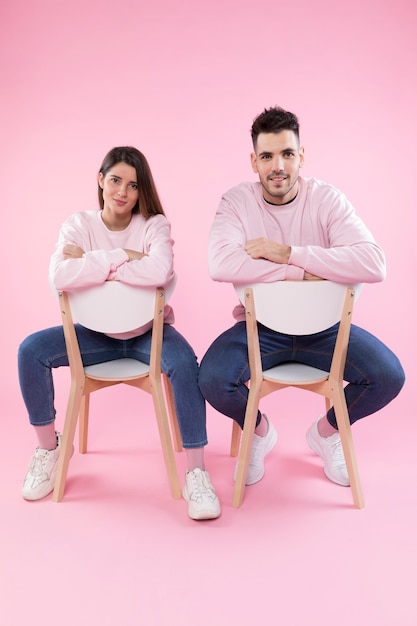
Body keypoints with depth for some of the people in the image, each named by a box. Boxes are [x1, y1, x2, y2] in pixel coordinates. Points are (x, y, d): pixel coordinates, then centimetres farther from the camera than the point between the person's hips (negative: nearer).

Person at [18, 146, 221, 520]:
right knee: (31, 349, -18)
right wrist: (123, 256, -25)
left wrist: (92, 263, -22)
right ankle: (48, 448, 3)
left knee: (184, 361, -32)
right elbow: (60, 276, -25)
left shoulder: (154, 225, -9)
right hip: (97, 332, 2)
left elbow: (159, 272, -32)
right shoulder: (79, 225, -4)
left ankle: (196, 473, -20)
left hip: (149, 332, -2)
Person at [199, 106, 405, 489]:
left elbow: (373, 264, -23)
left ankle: (326, 431, 15)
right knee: (213, 380, -27)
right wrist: (301, 273, -25)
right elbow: (221, 265, -27)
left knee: (389, 375, -19)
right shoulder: (237, 201, -7)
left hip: (322, 325, 1)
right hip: (258, 326, -1)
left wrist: (289, 252, -27)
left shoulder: (327, 199, -7)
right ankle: (259, 432, 11)